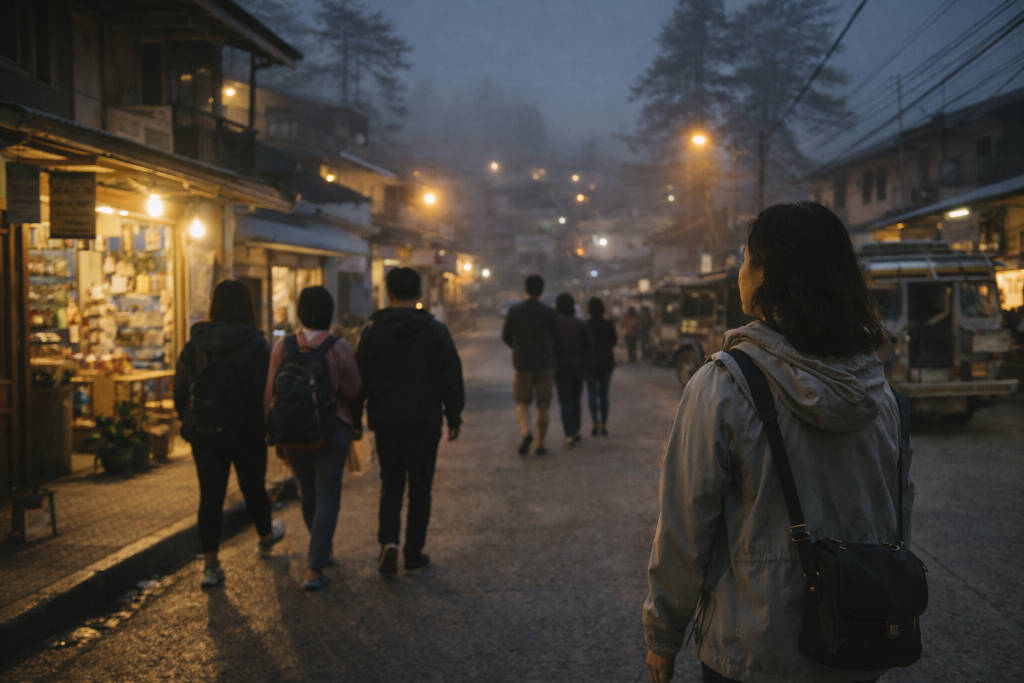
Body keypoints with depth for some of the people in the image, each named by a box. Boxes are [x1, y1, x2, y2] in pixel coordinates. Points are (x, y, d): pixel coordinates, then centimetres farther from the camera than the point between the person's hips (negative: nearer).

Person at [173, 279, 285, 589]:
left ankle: (210, 565, 4)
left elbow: (179, 389, 4)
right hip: (244, 431, -2)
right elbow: (263, 390, -15)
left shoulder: (194, 343, 0)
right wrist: (268, 428, -4)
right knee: (253, 487, 18)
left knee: (210, 496, 6)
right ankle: (266, 536, 43)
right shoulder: (254, 343, -12)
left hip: (203, 432, 2)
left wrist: (190, 424, 16)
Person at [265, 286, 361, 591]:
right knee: (327, 499, 4)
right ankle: (314, 570, -5)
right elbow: (353, 391, -7)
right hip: (331, 431, -3)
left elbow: (271, 395, -4)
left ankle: (322, 550, 40)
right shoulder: (339, 348, -15)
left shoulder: (283, 346, -8)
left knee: (308, 491, 22)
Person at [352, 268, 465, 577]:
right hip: (424, 422, -1)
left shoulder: (372, 330, -1)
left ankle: (388, 541, -5)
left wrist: (355, 419, 8)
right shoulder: (435, 330, -3)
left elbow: (360, 378, 1)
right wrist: (454, 418, 7)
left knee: (390, 484, 15)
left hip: (386, 422, 1)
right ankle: (414, 555, 13)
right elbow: (451, 379, -2)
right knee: (420, 487, 9)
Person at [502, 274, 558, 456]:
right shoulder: (550, 313, -5)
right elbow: (557, 339, 2)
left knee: (522, 403, 12)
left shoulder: (514, 311, -2)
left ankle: (526, 432, -14)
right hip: (545, 363, 0)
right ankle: (540, 444, 11)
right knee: (543, 406, 9)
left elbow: (506, 337, 6)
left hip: (522, 364, 1)